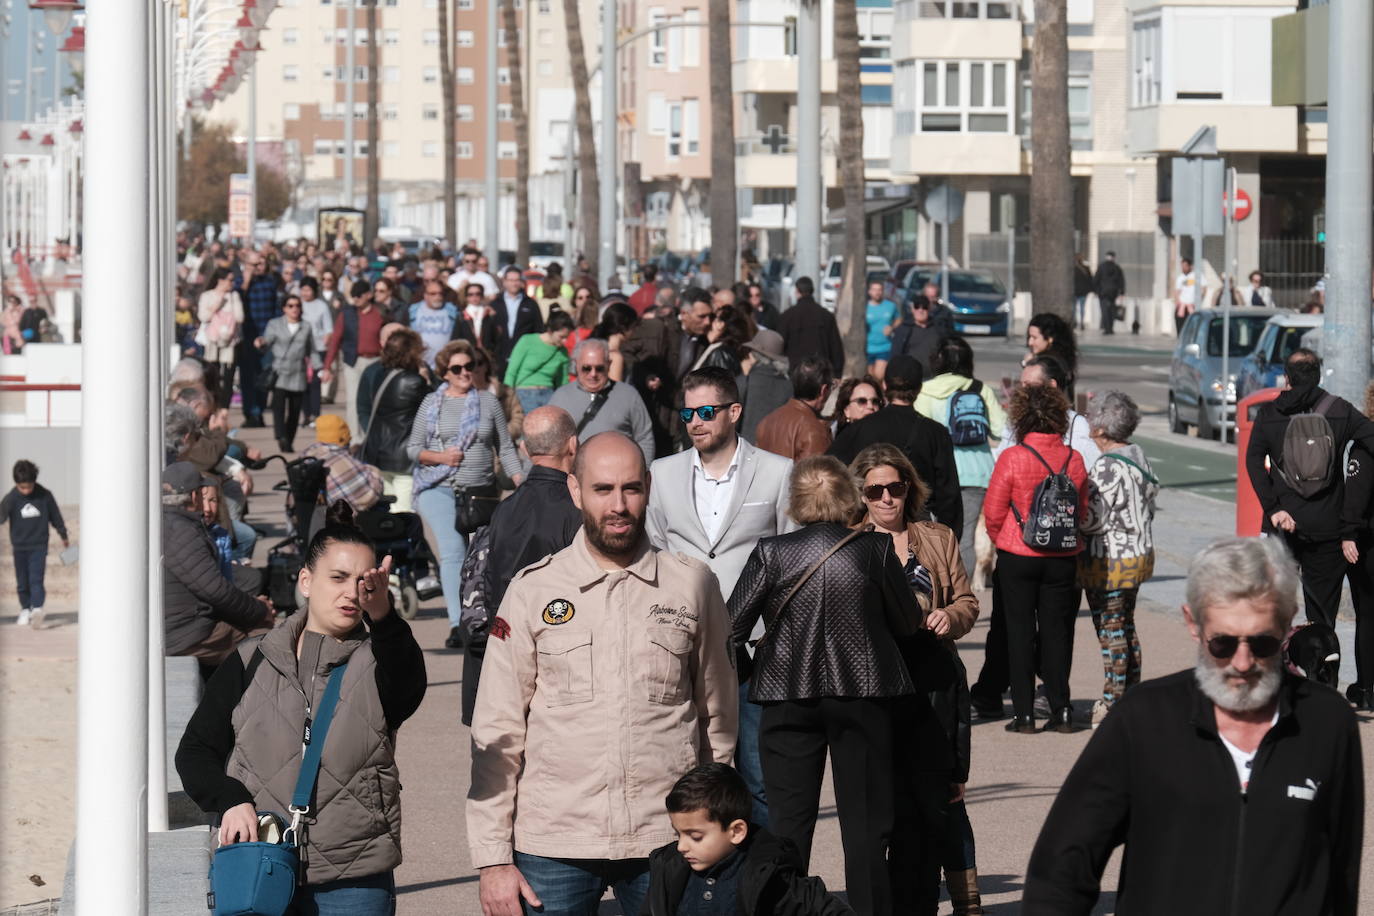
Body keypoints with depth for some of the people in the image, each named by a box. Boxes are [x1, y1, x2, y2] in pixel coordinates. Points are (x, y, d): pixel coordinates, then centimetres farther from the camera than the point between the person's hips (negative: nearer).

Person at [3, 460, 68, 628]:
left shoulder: (44, 495, -4)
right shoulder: (11, 498, -6)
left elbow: (55, 516, 8)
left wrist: (64, 536, 19)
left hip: (39, 546, -2)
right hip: (19, 547, 2)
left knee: (36, 579, -15)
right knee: (22, 582, 9)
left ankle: (37, 609, -26)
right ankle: (25, 609, 23)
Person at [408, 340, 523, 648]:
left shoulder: (488, 401, 8)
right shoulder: (432, 403, 6)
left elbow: (505, 448, 11)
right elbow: (413, 447, 9)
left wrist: (521, 482, -1)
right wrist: (439, 456, -10)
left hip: (480, 491, 2)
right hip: (438, 488, -2)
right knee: (453, 550, -19)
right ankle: (457, 622, -25)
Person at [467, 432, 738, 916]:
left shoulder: (692, 584, 5)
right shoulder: (533, 590, 2)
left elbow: (718, 720, 12)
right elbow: (497, 733, 2)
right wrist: (493, 859, -3)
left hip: (666, 842, 1)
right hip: (554, 846, -1)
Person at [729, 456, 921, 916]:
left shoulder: (771, 553, -5)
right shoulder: (875, 549, -6)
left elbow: (731, 627, -3)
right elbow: (909, 623, 4)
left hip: (788, 700, 0)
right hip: (864, 695, 0)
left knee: (788, 824, 7)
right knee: (865, 821, 6)